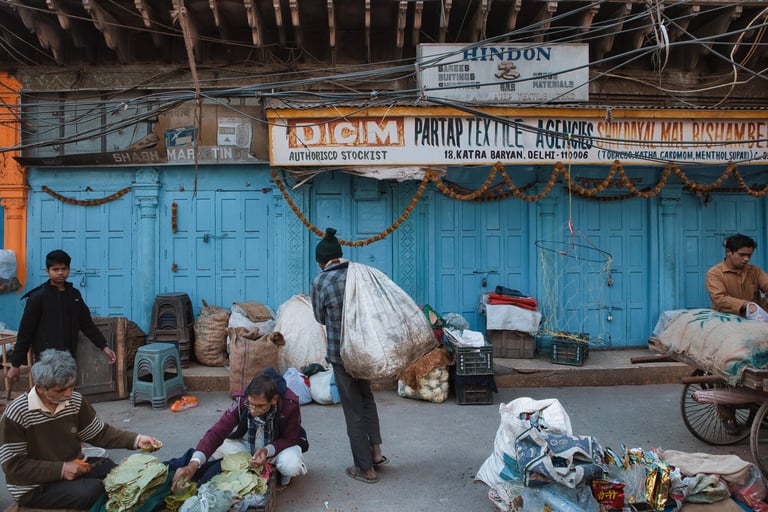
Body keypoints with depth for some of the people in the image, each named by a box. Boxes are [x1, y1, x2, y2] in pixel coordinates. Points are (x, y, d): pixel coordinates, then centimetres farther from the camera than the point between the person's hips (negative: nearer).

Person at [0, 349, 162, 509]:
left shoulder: (75, 401, -4)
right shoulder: (17, 414, -20)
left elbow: (99, 433, 4)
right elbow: (14, 466, -18)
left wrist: (136, 440, -11)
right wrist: (61, 469, -25)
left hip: (74, 466, 6)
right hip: (34, 487, -5)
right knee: (93, 491, -27)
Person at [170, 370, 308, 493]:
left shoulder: (290, 406, -34)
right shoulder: (241, 402, -30)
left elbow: (290, 439, -20)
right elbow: (216, 433, -35)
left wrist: (268, 451, -41)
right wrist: (194, 464, -50)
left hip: (280, 445, -2)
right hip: (246, 443, 2)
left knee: (291, 465, -34)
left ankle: (284, 475, 0)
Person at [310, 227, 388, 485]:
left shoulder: (320, 281, -10)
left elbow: (320, 317, 4)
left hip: (341, 352, -4)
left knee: (354, 410, 6)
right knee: (366, 397, 25)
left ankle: (366, 468, 16)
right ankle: (376, 451, 25)